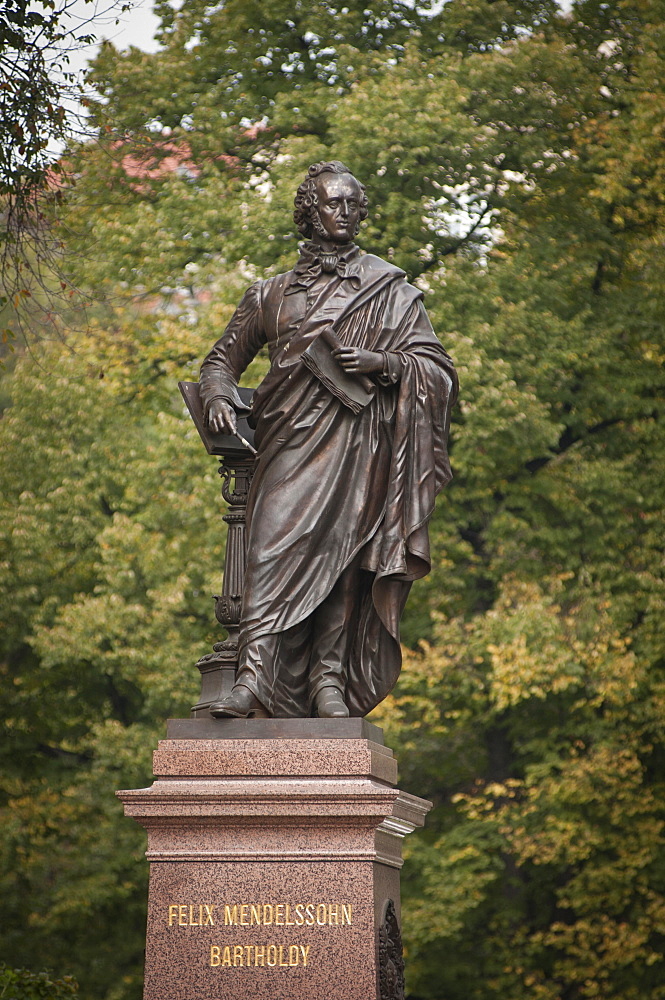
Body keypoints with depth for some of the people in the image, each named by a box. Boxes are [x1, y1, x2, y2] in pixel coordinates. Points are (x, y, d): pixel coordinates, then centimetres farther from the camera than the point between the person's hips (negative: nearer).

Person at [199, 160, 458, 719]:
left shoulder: (391, 291, 15)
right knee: (274, 550, -17)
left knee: (342, 558, -7)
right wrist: (218, 397, 3)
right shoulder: (272, 295, 21)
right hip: (293, 442, 0)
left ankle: (329, 680, -7)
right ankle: (255, 680, -27)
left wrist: (383, 363, -9)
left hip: (358, 444, 0)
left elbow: (438, 368, 9)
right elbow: (223, 359, 26)